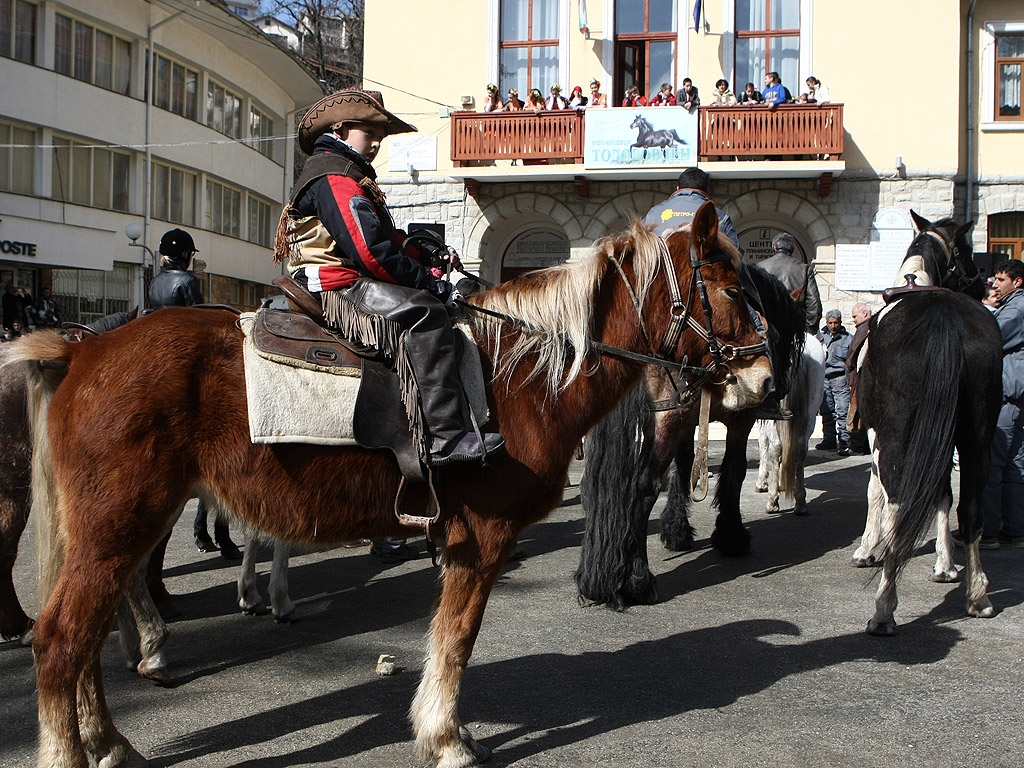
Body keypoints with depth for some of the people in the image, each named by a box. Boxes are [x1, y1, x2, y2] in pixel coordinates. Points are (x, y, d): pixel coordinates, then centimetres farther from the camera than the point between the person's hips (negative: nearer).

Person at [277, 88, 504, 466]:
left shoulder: (351, 176, 26)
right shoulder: (334, 177, -11)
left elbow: (388, 238, 26)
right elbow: (370, 252, -21)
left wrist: (430, 252, 9)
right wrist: (426, 281, -15)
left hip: (351, 288, 12)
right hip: (338, 289, -12)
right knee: (423, 311, -30)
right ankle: (445, 438, -37)